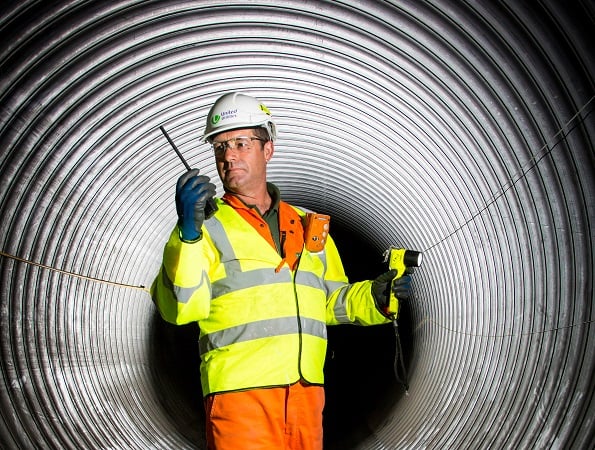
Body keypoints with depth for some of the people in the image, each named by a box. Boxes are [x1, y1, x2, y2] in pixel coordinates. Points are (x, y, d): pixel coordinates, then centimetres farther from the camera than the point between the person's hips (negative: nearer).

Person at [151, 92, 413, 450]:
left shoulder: (308, 226, 17)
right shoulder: (207, 225, 2)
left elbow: (331, 302, 23)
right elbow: (181, 308, -13)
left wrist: (375, 296, 4)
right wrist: (188, 233, -26)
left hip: (306, 390, 5)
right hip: (239, 390, -5)